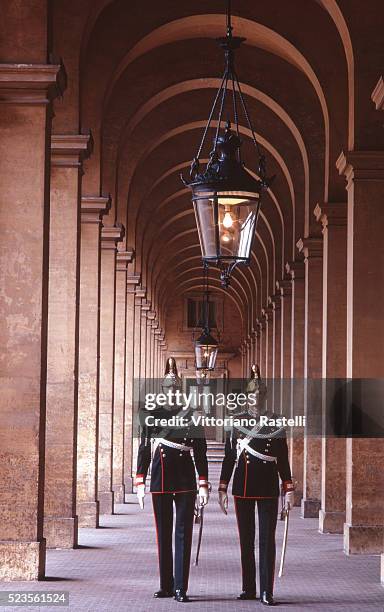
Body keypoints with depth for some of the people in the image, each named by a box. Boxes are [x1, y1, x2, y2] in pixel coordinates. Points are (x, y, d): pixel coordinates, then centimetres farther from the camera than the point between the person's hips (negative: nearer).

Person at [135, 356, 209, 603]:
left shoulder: (192, 415, 2)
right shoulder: (151, 414, 5)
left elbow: (201, 452, 2)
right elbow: (144, 450, 6)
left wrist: (204, 485, -3)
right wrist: (140, 483, 0)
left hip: (185, 481, -2)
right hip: (160, 481, 2)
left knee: (183, 533, -4)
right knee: (163, 534, 7)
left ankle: (181, 588, -4)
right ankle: (166, 586, 15)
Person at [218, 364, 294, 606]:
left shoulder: (276, 424, 3)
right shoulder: (236, 423, 4)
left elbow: (283, 459, 4)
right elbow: (229, 458, 6)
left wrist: (289, 489, -2)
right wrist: (223, 489, 2)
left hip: (268, 488, -1)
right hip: (243, 488, 1)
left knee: (267, 539, -4)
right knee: (246, 539, 7)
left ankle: (267, 592, -4)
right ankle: (249, 588, 16)